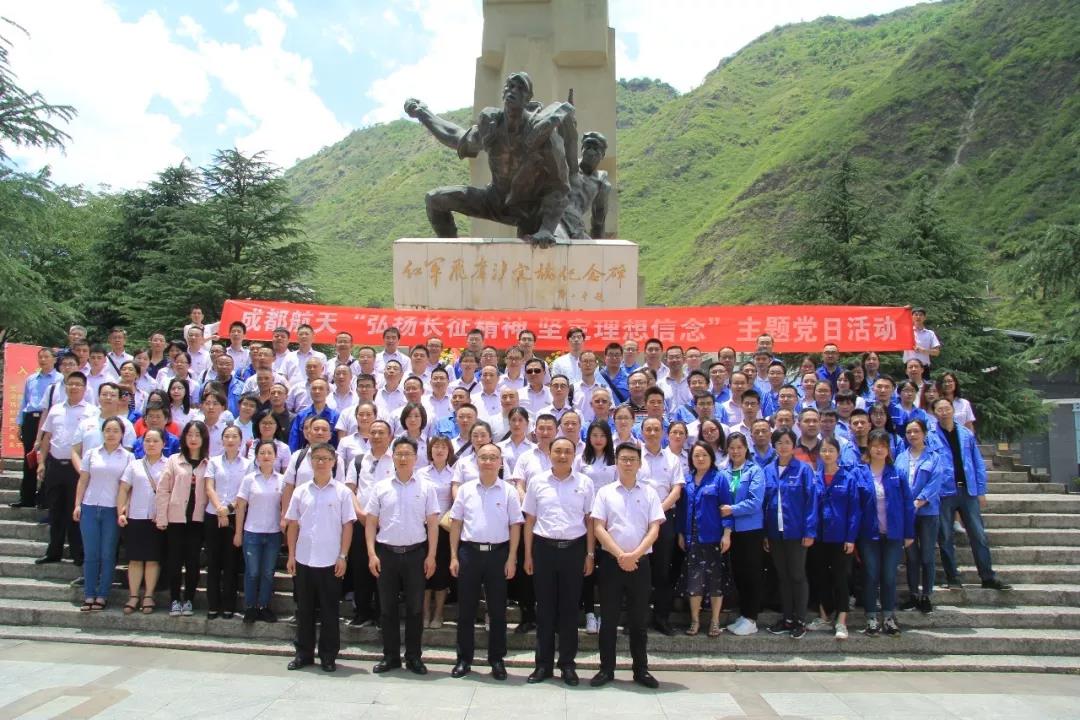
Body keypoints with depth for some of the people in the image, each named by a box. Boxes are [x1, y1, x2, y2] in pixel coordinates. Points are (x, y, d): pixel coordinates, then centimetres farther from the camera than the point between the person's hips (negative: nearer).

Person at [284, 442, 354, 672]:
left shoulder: (342, 492, -2)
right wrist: (291, 555, 4)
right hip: (304, 559, 3)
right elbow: (293, 525, 9)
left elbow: (347, 526, -2)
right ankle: (304, 653, 21)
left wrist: (343, 556, -7)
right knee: (304, 609, 11)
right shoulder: (301, 491, 5)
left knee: (329, 610, 5)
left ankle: (328, 656, 15)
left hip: (330, 561, -2)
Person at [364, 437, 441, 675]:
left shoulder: (426, 488, 1)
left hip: (415, 553, -1)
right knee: (388, 607, 8)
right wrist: (372, 554, -4)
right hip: (386, 552, 1)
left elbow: (432, 524, 1)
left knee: (415, 608, 5)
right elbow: (371, 523, 4)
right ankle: (390, 655, 19)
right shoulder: (381, 487, 3)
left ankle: (413, 656, 16)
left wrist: (431, 556, -5)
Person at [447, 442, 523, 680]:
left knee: (497, 610, 6)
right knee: (466, 609, 8)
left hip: (498, 553, -1)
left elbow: (515, 526, 0)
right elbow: (456, 524, 7)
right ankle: (464, 659, 20)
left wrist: (511, 559, -5)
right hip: (469, 552, 1)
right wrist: (454, 556, 2)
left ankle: (497, 660, 18)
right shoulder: (465, 490, 3)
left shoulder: (509, 491, -1)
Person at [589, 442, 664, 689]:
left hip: (640, 562, 1)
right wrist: (620, 555, -14)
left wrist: (635, 554, -14)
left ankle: (641, 669, 19)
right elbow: (598, 529, -4)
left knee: (639, 619, 8)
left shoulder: (649, 493, 4)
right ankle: (606, 669, 15)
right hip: (611, 561, -1)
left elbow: (654, 529, -1)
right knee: (608, 618, 5)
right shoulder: (605, 492, 2)